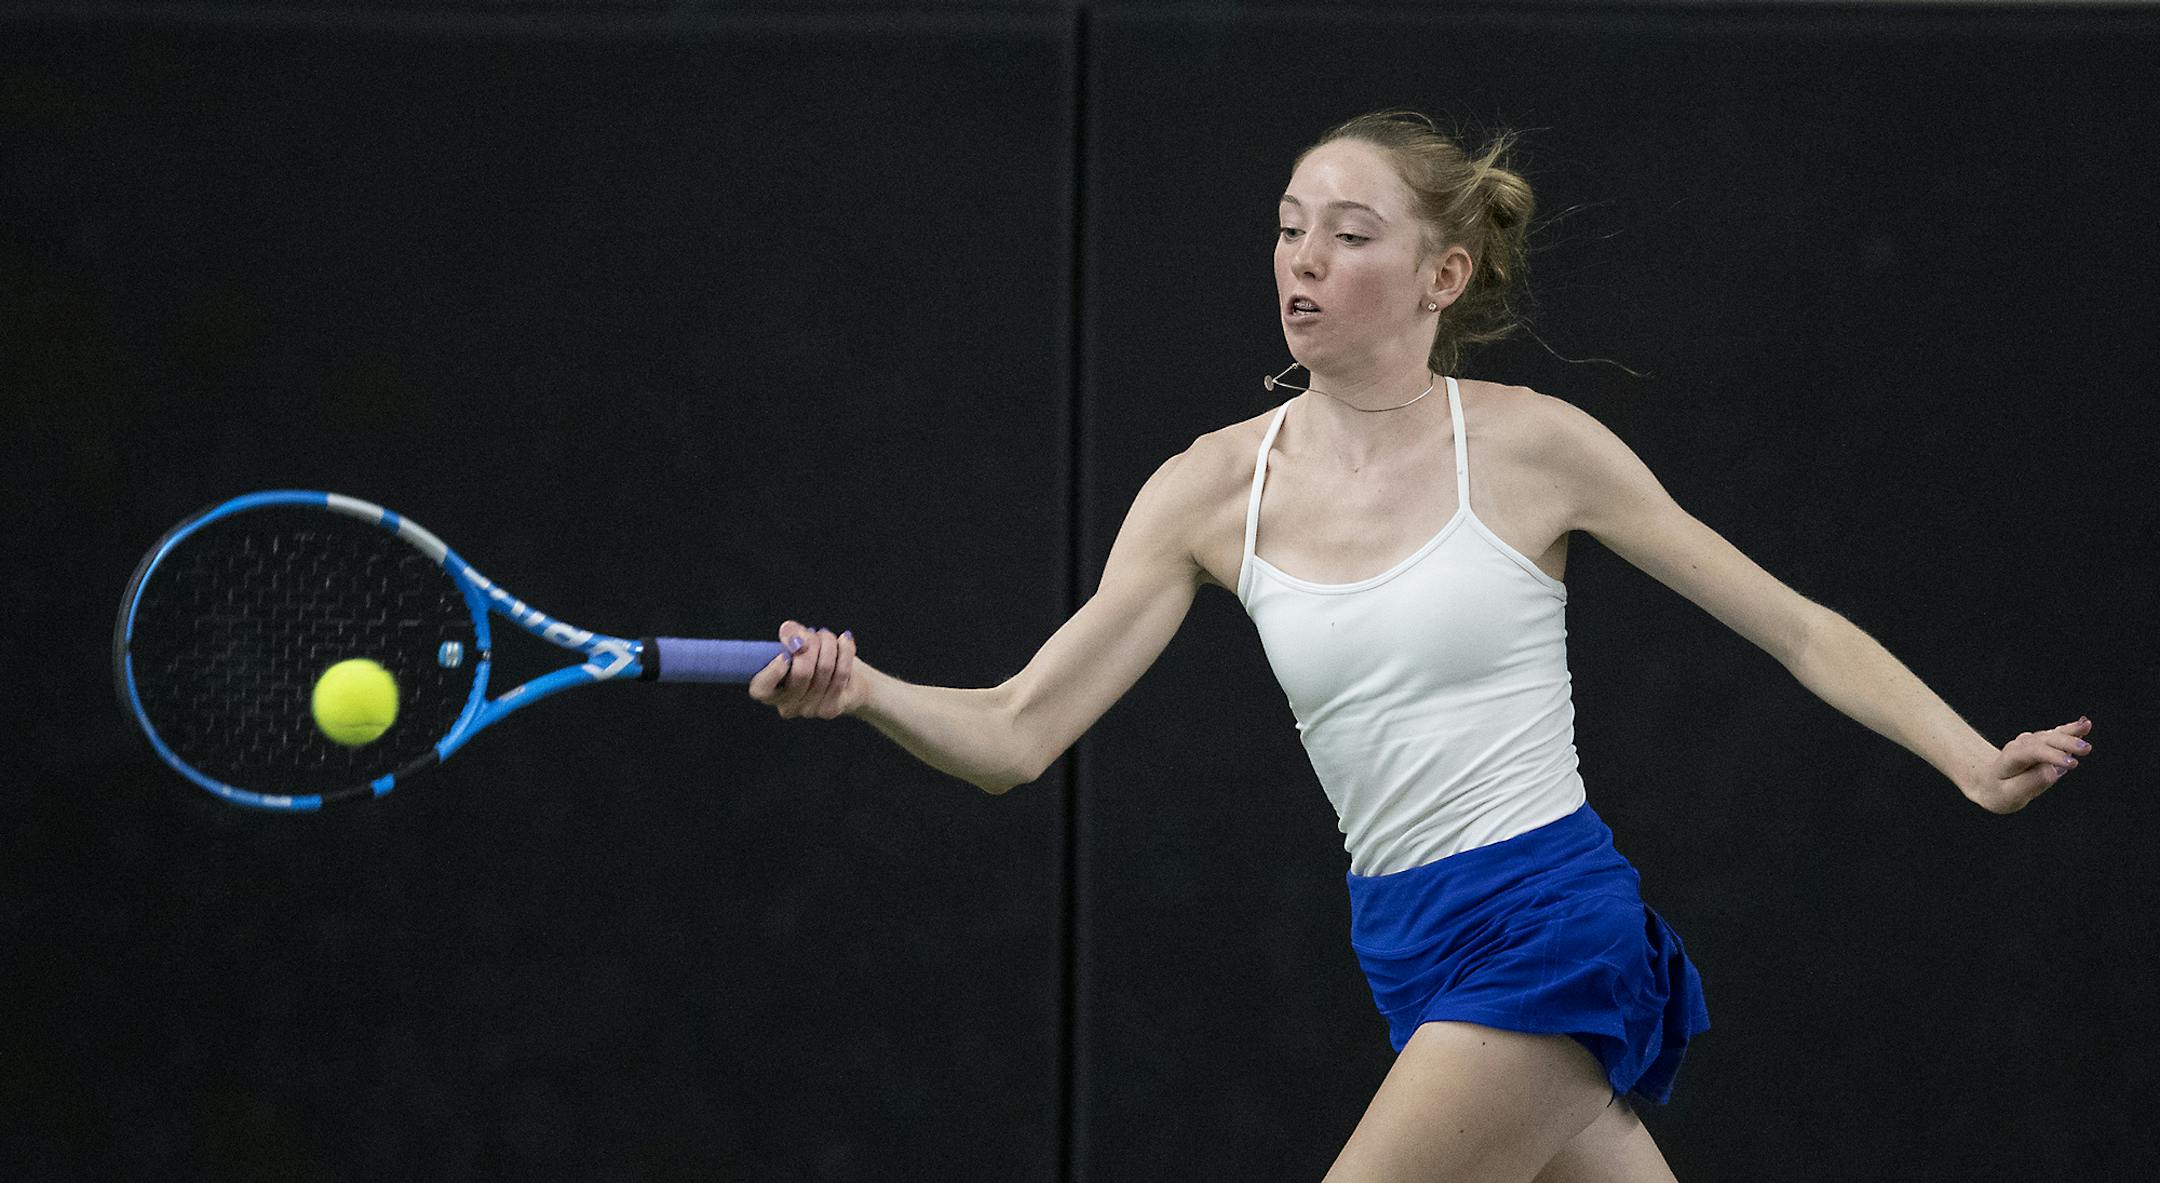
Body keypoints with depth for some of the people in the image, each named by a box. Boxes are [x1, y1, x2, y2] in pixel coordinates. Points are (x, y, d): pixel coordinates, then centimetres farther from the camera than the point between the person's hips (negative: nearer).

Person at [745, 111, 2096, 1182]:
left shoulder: (1528, 447, -6)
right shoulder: (1214, 489, 4)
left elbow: (1798, 628, 1)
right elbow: (1017, 734, -2)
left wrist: (1973, 762, -10)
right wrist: (863, 690, -21)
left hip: (1549, 922, -5)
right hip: (1407, 948, 5)